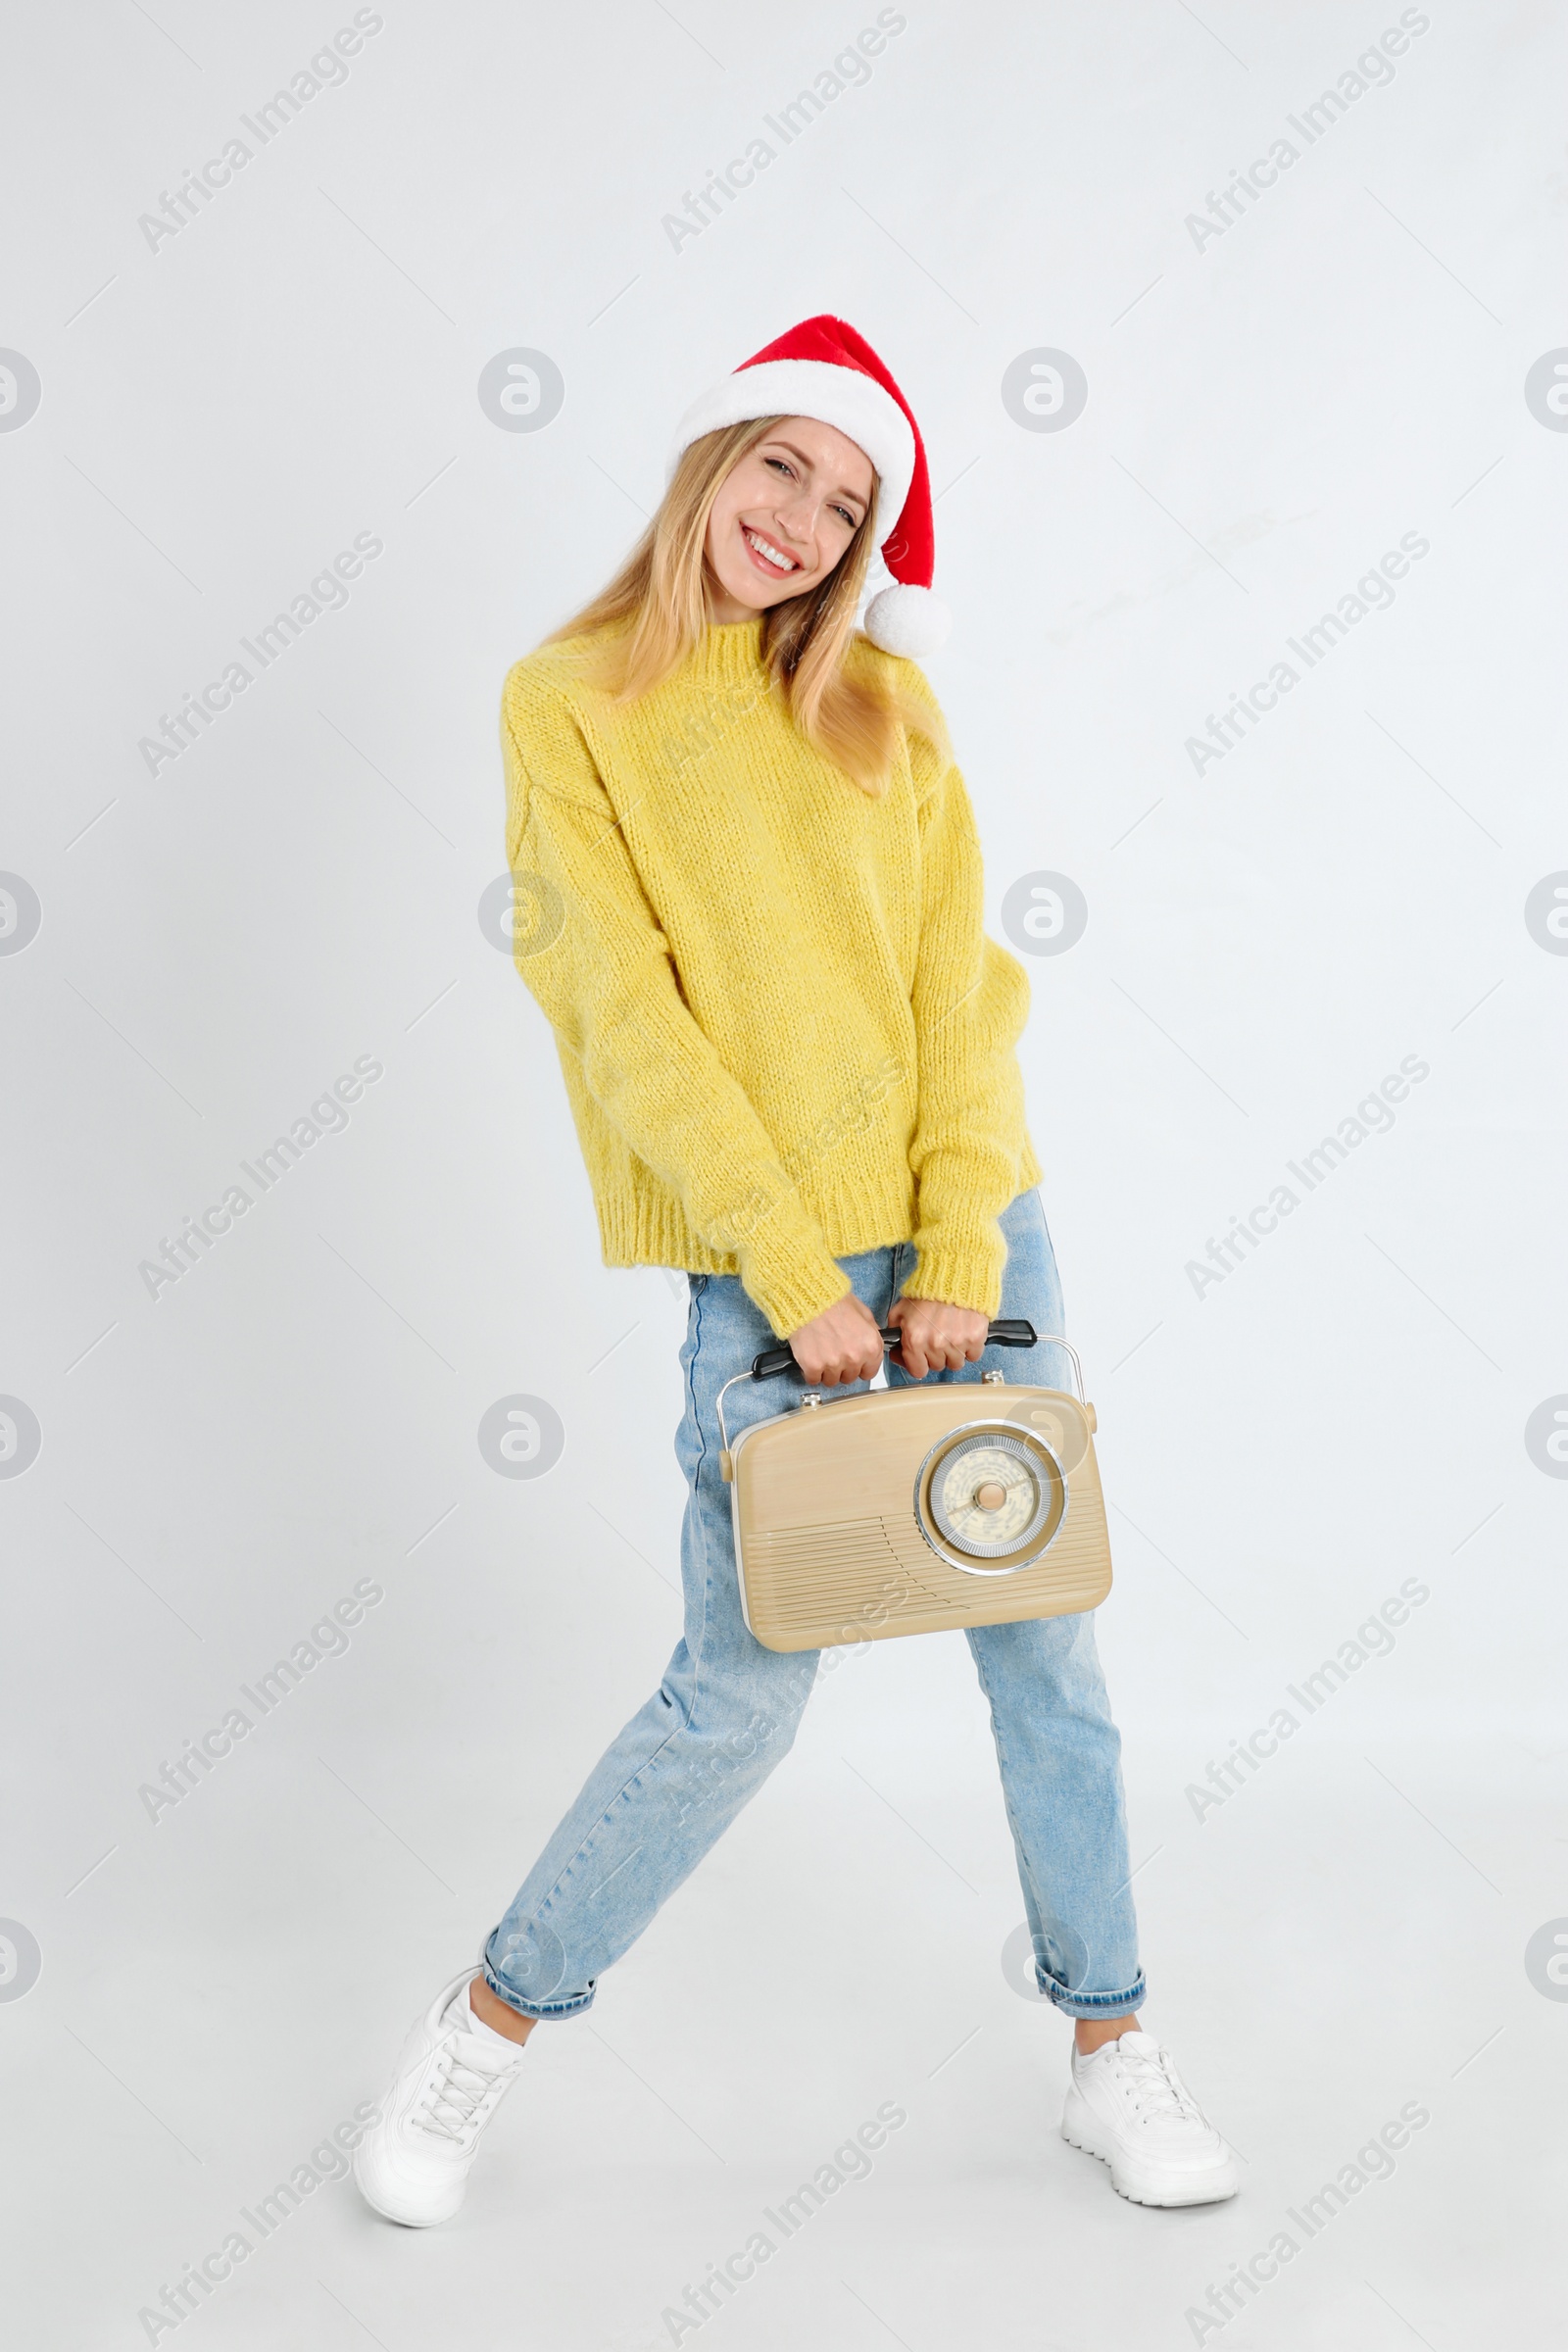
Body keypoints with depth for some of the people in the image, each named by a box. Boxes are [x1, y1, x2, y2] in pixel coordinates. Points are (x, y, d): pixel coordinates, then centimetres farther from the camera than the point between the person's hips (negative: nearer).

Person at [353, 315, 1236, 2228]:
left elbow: (960, 979, 3)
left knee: (1045, 1642, 8)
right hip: (763, 1258, -4)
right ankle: (489, 2023, 18)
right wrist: (799, 1272, -13)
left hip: (970, 1228, 4)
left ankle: (1112, 2050, 24)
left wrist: (960, 1245, -8)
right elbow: (629, 1014, -8)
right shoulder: (569, 701, -1)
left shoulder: (880, 704, 9)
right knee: (743, 1689, -3)